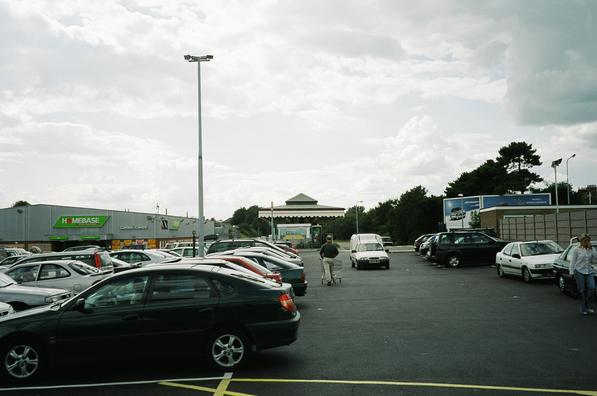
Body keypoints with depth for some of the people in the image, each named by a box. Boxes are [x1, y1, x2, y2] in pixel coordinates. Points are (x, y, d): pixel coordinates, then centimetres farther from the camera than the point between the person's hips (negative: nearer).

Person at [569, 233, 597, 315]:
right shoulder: (576, 250, -3)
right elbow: (572, 262, -2)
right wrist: (572, 273, -7)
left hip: (589, 272, 3)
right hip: (579, 272, -3)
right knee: (582, 291, -1)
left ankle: (589, 307, 6)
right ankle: (583, 309, 8)